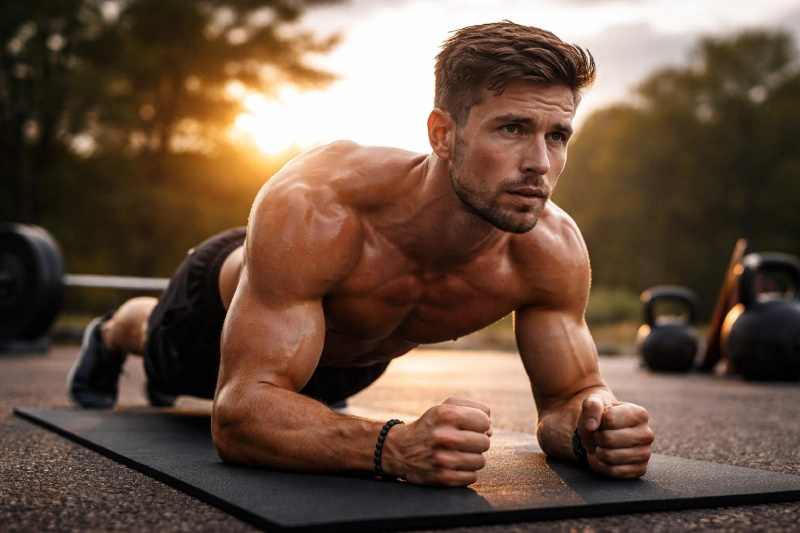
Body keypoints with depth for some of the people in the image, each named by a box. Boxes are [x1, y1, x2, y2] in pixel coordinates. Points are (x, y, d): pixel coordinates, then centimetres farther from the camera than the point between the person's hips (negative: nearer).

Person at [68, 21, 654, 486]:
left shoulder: (551, 251, -38)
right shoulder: (313, 211, -51)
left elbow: (567, 396, -25)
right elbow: (239, 413, -52)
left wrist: (593, 427, -50)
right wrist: (395, 446, -68)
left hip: (352, 356, 5)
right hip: (225, 302, -4)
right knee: (167, 358, 32)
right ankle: (111, 334, 69)